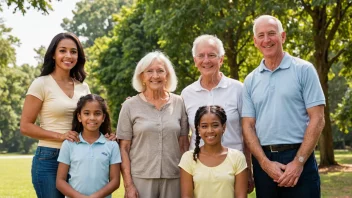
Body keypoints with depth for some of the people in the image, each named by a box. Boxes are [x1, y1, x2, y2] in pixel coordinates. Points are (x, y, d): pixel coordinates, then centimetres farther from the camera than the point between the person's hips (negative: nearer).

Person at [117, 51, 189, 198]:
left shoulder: (179, 103, 4)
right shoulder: (130, 106, 0)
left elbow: (184, 144, 7)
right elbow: (124, 148, -1)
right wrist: (128, 184, -6)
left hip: (173, 178, 2)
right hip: (140, 178, -1)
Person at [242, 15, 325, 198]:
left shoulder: (303, 70, 0)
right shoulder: (250, 80, 9)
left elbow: (317, 119, -5)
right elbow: (248, 126, 6)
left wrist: (298, 162, -12)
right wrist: (265, 163, -8)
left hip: (299, 158, -3)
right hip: (263, 161, 3)